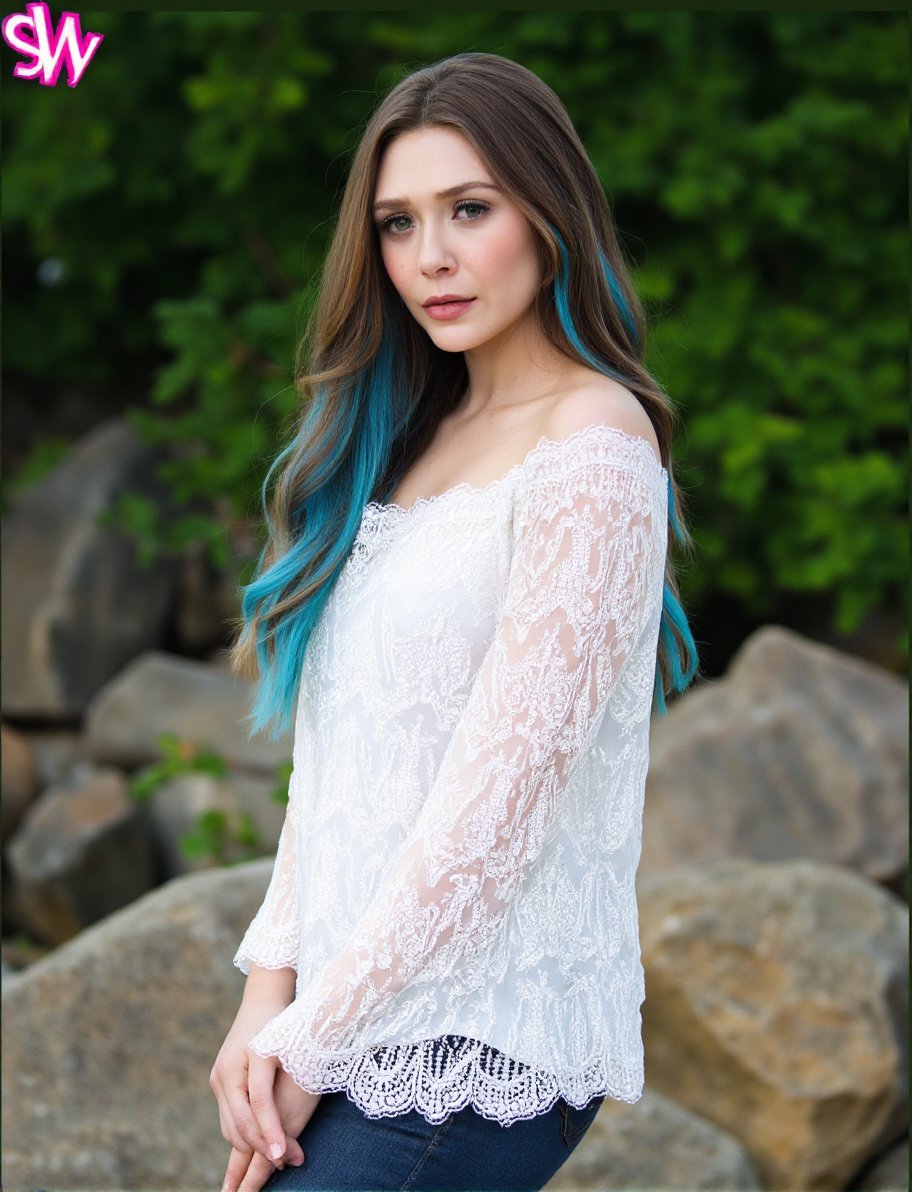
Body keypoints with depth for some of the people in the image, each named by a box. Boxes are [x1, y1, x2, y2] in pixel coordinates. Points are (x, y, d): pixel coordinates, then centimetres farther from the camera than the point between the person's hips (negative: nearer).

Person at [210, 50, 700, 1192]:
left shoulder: (591, 453, -12)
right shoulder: (406, 444, 13)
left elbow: (503, 791, -17)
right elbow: (335, 748, 10)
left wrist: (316, 1036, -12)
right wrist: (272, 983, 1)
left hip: (479, 1051, -7)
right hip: (360, 1003, 7)